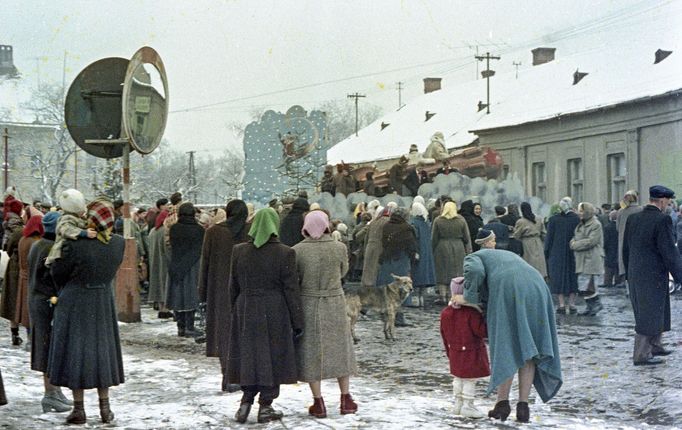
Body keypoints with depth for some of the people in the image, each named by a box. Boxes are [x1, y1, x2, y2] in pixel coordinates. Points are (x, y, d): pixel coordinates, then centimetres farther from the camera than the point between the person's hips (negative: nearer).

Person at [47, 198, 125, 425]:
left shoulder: (75, 245, -22)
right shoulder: (119, 243, -8)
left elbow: (58, 272, -9)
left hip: (75, 304, -4)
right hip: (104, 303, 4)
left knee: (75, 349, 7)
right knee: (102, 349, 15)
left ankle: (79, 408, 10)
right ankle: (105, 407, 18)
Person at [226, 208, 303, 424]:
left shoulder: (239, 251, 0)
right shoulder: (284, 253, -10)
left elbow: (233, 287, 7)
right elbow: (291, 290, -8)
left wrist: (234, 310, 18)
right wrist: (297, 322, -2)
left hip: (245, 311, 3)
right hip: (275, 314, -3)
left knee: (248, 356, 12)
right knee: (271, 357, 6)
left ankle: (246, 403, 9)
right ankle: (265, 407, 9)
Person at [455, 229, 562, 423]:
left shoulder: (473, 257, 21)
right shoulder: (508, 254, 41)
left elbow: (476, 272, -3)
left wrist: (467, 297, 8)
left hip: (507, 292, -5)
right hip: (537, 290, 5)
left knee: (505, 348, 5)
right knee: (527, 349, 9)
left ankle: (503, 402, 3)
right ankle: (523, 405, 5)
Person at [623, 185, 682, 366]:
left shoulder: (632, 218, 4)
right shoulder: (662, 220, -17)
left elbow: (626, 249, 11)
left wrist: (629, 273, 21)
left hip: (635, 275, 7)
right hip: (653, 276, -7)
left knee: (657, 311, 22)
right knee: (649, 314, 2)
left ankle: (655, 346, 33)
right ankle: (641, 355, 6)